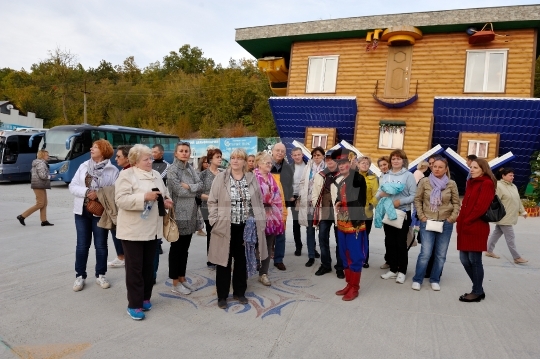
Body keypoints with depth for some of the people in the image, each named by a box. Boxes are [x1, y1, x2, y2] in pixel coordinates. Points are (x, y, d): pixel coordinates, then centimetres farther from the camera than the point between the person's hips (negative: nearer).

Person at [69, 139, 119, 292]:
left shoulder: (112, 170, -4)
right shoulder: (83, 166, 6)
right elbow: (72, 187, 2)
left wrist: (99, 194, -23)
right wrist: (86, 192, -15)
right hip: (82, 211, 3)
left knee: (101, 245, 7)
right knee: (82, 245, 9)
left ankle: (100, 275, 21)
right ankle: (80, 276, 20)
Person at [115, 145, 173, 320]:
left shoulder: (156, 175, 12)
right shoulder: (126, 175, -9)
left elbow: (164, 194, 20)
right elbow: (121, 199, -19)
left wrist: (166, 201, -2)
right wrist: (144, 197, -26)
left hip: (152, 229, 6)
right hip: (133, 230, -6)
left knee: (148, 265, 15)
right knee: (135, 267, 1)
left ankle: (145, 298, 29)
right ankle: (134, 305, 11)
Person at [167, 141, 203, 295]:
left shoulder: (190, 168, 12)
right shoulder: (172, 169, -9)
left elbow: (200, 184, 1)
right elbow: (179, 190, -18)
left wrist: (189, 186, -15)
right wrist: (194, 190, -7)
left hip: (190, 213, 7)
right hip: (178, 214, -7)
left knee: (185, 248, 14)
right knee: (176, 248, 2)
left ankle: (182, 278, 25)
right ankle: (175, 282, 12)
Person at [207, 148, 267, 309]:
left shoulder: (252, 179, 4)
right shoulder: (221, 178, -3)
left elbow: (259, 202, 8)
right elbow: (212, 201, -2)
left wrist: (260, 222, 2)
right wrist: (215, 221, -9)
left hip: (246, 227, 2)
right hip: (226, 227, -2)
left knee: (242, 261, 14)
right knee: (224, 261, 8)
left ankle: (239, 292, 31)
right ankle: (222, 295, 22)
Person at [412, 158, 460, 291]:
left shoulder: (451, 184, 0)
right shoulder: (424, 182, -3)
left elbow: (456, 203, 6)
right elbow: (417, 200, 2)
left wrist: (452, 218, -4)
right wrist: (421, 216, -5)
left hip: (445, 223, 2)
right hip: (427, 222, -2)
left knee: (441, 254, 8)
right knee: (425, 253, -6)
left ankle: (435, 280, 24)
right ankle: (417, 279, 10)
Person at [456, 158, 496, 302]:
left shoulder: (487, 184, -8)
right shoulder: (471, 183, 19)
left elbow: (481, 207, -17)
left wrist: (466, 221, -11)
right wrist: (460, 221, 6)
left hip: (476, 228, -8)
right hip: (465, 228, 8)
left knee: (474, 260, 1)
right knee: (465, 259, 10)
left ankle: (477, 292, 15)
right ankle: (478, 289, 25)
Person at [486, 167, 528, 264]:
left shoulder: (513, 186, 12)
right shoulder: (498, 186, -16)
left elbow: (518, 200, 20)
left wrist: (522, 211, 21)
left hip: (509, 217, 9)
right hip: (504, 217, -9)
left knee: (497, 233, 15)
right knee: (510, 237, -3)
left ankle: (489, 251, 25)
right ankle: (517, 258, 4)